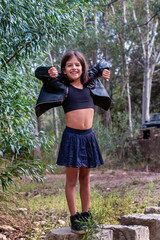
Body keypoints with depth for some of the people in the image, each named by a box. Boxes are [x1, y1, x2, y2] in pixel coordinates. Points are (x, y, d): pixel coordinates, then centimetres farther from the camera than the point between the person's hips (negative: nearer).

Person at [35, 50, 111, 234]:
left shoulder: (89, 84, 11)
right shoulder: (63, 88, -3)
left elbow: (98, 66, 29)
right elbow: (39, 73, -8)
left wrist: (102, 70, 8)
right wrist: (49, 73, -28)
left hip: (88, 136, 5)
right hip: (72, 136, -5)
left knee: (85, 178, 13)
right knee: (72, 179, 2)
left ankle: (85, 216, 23)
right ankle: (74, 219, 9)